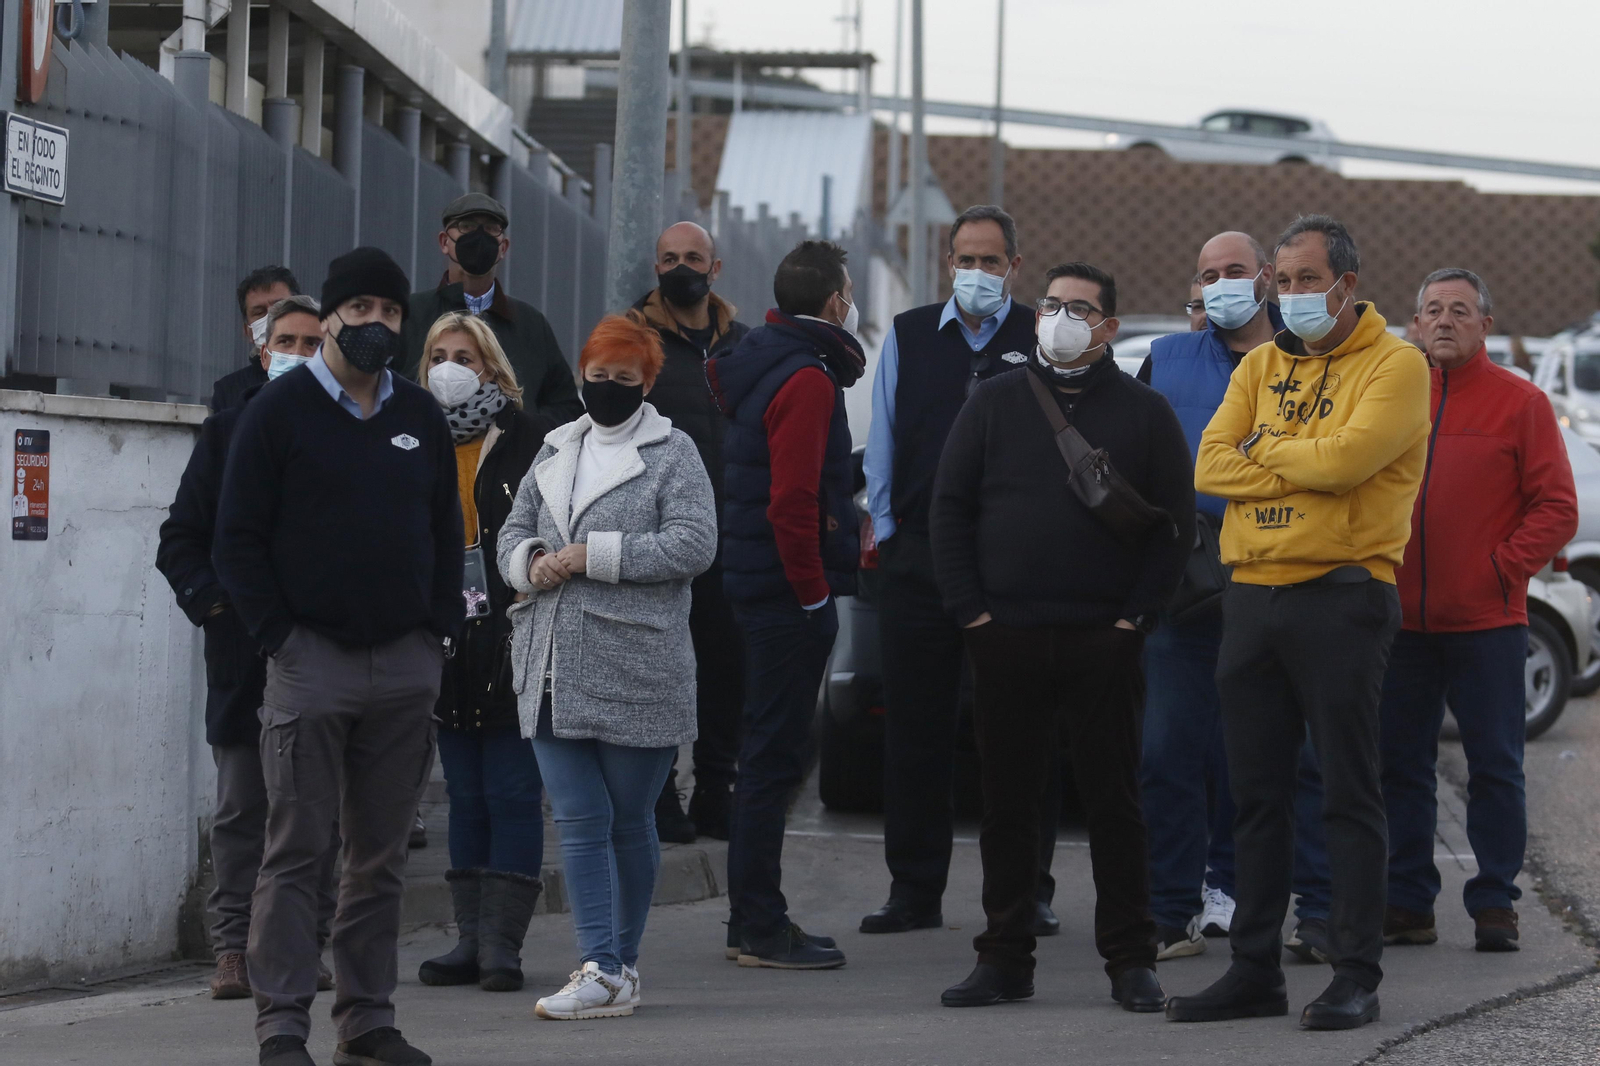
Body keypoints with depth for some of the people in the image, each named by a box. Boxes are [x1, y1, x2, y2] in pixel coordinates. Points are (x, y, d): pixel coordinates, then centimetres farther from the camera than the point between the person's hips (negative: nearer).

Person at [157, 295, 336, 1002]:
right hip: (243, 651, 1)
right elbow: (180, 537, 10)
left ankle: (305, 945, 10)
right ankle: (234, 948, 5)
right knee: (242, 804, 2)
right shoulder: (229, 431, 9)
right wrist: (209, 599, -4)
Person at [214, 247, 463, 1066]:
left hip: (406, 663, 5)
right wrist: (279, 634, -9)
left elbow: (446, 533, 18)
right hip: (311, 659, -5)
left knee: (382, 855, 7)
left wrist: (440, 630, 6)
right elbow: (237, 540, -2)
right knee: (295, 850, -6)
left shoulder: (421, 417, 13)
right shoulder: (280, 412, -1)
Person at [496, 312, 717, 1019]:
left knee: (629, 821, 5)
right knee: (579, 821, -2)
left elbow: (693, 544, -12)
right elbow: (513, 532, 20)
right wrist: (532, 561, -4)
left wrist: (594, 555, -14)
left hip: (636, 670, -4)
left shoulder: (672, 454, 0)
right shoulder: (555, 452, 17)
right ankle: (602, 971, -4)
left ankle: (621, 964, 15)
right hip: (554, 670, 4)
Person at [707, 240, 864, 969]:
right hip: (791, 590, -10)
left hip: (756, 583, 10)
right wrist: (814, 593, -15)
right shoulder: (808, 381, -17)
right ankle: (761, 931, -3)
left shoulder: (759, 359, 12)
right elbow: (793, 503, -23)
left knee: (767, 756, 15)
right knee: (775, 758, -6)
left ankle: (752, 920, 21)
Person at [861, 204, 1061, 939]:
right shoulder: (908, 337, 11)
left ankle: (1028, 891, 7)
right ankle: (914, 892, 11)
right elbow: (882, 445, 14)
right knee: (916, 728, 4)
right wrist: (887, 533, 7)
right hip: (918, 559, 2)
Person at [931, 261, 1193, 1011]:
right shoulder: (995, 403, 10)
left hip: (1103, 641, -1)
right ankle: (1004, 957, 12)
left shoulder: (1143, 413, 7)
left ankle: (1130, 960, 6)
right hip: (1004, 639, 2)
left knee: (1113, 801, 1)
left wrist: (1136, 614, -4)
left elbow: (1175, 522, 5)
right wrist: (969, 607, -1)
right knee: (1006, 802, 5)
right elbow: (949, 507, 8)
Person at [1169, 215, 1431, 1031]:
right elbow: (1212, 466, 2)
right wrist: (1307, 467, -10)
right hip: (1252, 595, 6)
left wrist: (1266, 449, -3)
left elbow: (1348, 455, -20)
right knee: (1257, 794, 9)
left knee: (1349, 795, -3)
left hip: (1339, 596, -6)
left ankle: (1356, 977, 1)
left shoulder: (1395, 366, -3)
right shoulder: (1262, 367, 15)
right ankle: (1255, 971, 14)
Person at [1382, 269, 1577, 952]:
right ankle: (1407, 903, 12)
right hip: (1402, 619, 3)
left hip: (1486, 621, -3)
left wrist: (1503, 568, -10)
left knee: (1495, 768, 0)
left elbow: (1556, 510, -1)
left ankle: (1494, 904, 6)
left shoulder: (1520, 403, 1)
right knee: (1400, 765, 5)